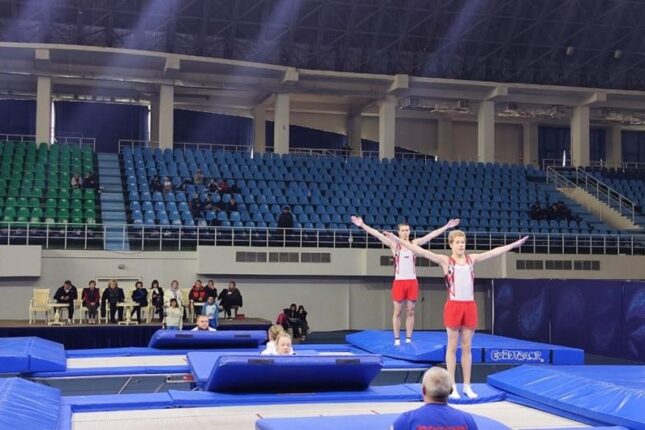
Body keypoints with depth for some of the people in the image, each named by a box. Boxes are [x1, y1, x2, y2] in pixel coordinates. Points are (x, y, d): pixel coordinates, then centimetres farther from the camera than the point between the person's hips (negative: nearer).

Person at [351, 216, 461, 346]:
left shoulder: (414, 243, 5)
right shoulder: (394, 245, 0)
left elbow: (431, 235, 1)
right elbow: (377, 234, -8)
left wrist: (446, 226, -4)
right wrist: (362, 225, -17)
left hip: (412, 281, 2)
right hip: (399, 281, -2)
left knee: (410, 312, 6)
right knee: (397, 312, 4)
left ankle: (408, 339, 12)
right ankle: (397, 339, 9)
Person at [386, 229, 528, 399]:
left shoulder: (472, 259, 11)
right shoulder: (445, 260, 0)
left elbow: (494, 252, 17)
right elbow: (422, 252, -9)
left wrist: (514, 244, 19)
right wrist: (399, 240, -17)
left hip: (470, 306, 4)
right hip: (454, 306, -3)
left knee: (466, 347, 9)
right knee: (452, 347, 3)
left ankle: (467, 386, 15)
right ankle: (452, 386, 9)